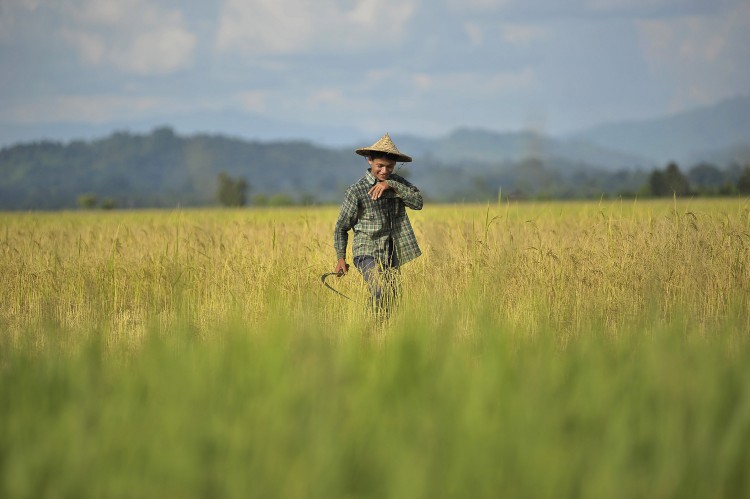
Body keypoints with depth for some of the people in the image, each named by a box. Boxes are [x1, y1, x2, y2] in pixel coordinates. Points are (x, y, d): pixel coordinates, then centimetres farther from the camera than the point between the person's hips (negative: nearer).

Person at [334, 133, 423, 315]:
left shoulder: (397, 183, 7)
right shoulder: (356, 191, -8)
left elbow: (418, 202, -10)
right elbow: (341, 227, 1)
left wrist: (392, 185, -19)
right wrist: (341, 258, -3)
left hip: (392, 254, 5)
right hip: (367, 252, -5)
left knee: (391, 298, 10)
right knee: (379, 293, -26)